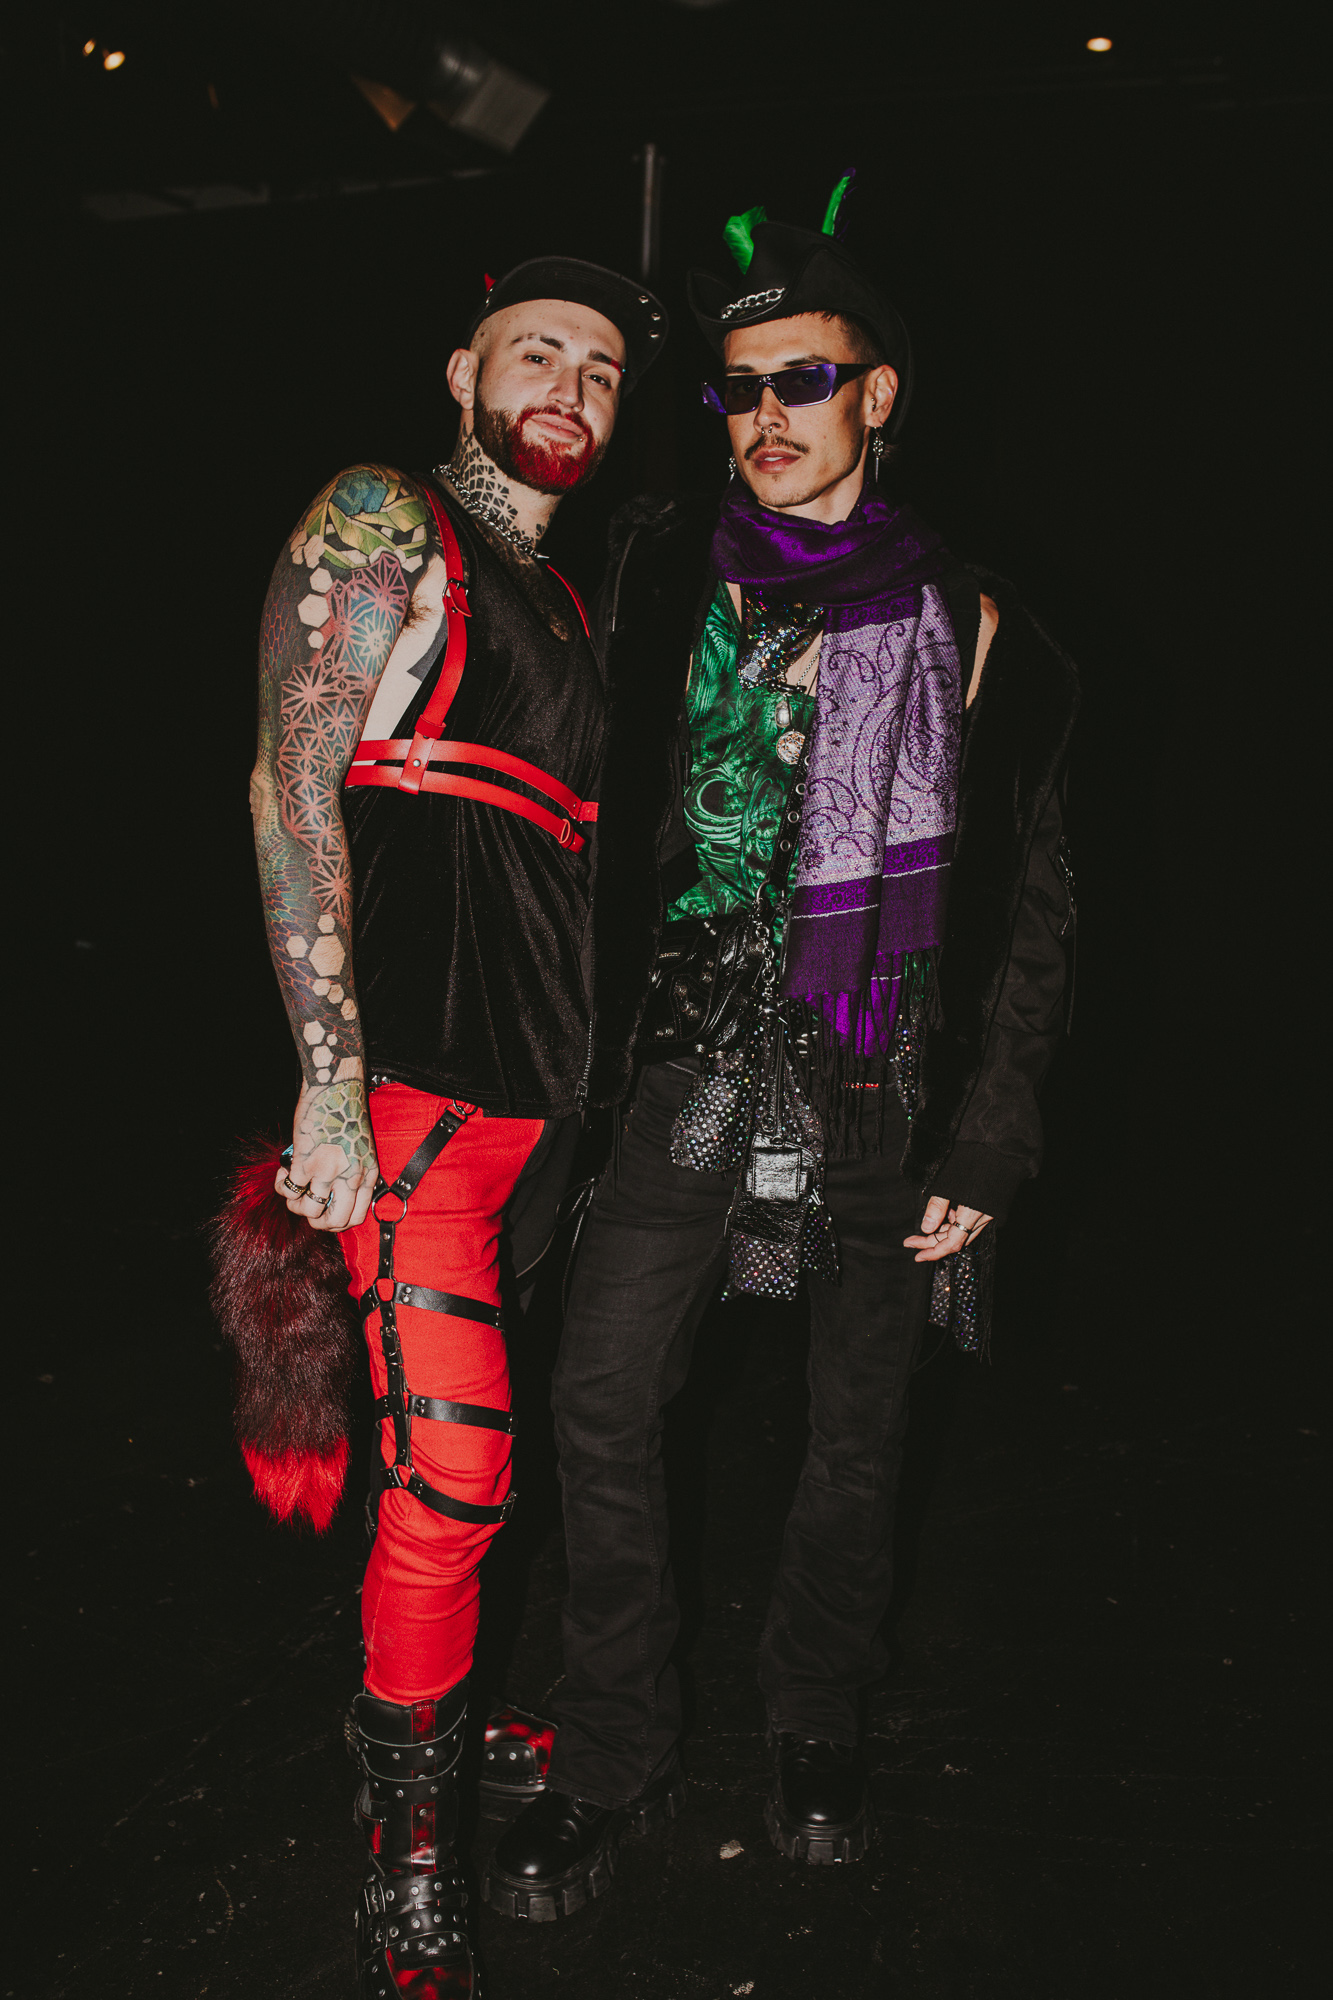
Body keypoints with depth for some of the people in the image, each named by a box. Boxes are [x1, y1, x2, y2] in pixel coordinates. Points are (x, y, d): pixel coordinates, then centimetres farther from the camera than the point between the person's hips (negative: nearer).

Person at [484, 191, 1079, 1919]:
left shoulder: (962, 621, 1)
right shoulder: (665, 579, 5)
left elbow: (1026, 902, 2)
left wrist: (987, 1145, -3)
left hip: (876, 1083, -1)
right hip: (690, 1062, 1)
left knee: (856, 1425, 9)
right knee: (603, 1400, -4)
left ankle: (817, 1731, 32)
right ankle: (614, 1759, 15)